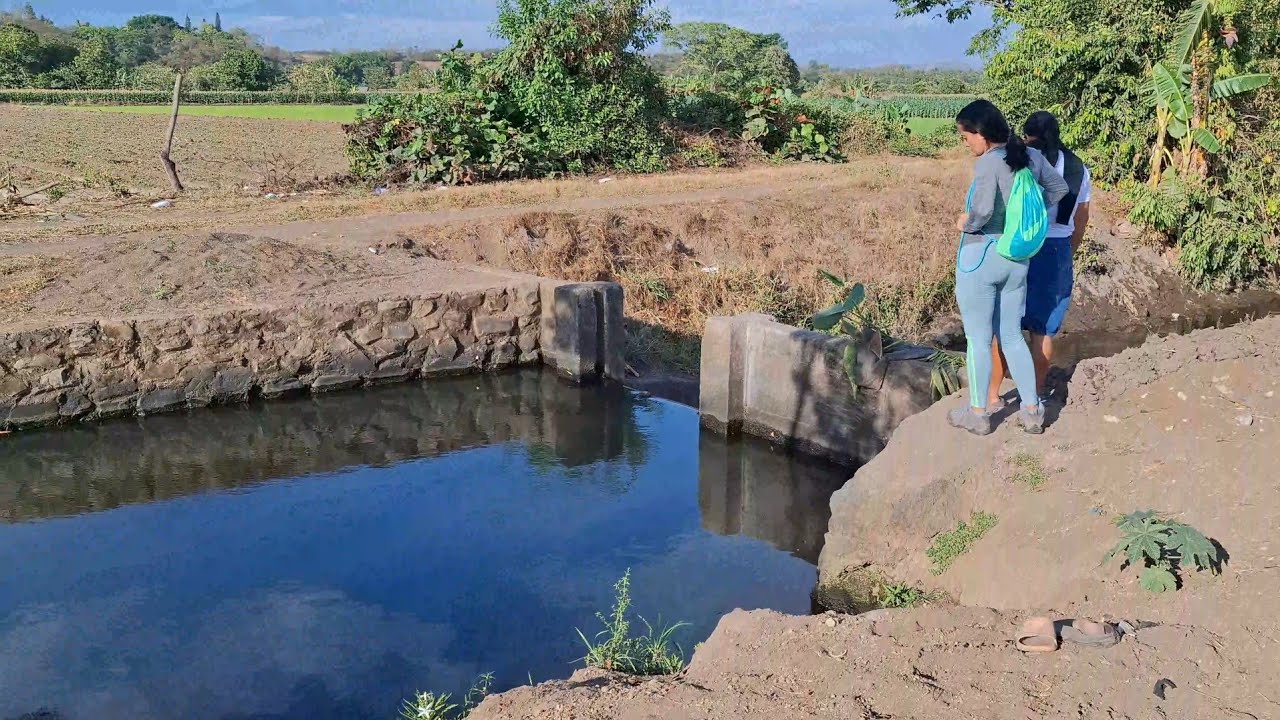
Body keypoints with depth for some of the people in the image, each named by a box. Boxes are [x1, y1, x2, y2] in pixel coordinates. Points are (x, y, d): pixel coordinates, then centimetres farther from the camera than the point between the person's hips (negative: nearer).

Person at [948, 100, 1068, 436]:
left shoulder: (988, 163, -20)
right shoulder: (1031, 156, 3)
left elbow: (982, 211, -30)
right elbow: (1059, 188, 14)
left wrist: (965, 222, -10)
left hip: (981, 257, -7)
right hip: (1017, 259, 7)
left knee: (979, 339, 7)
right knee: (1012, 336, 17)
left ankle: (978, 414, 18)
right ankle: (1032, 411, 19)